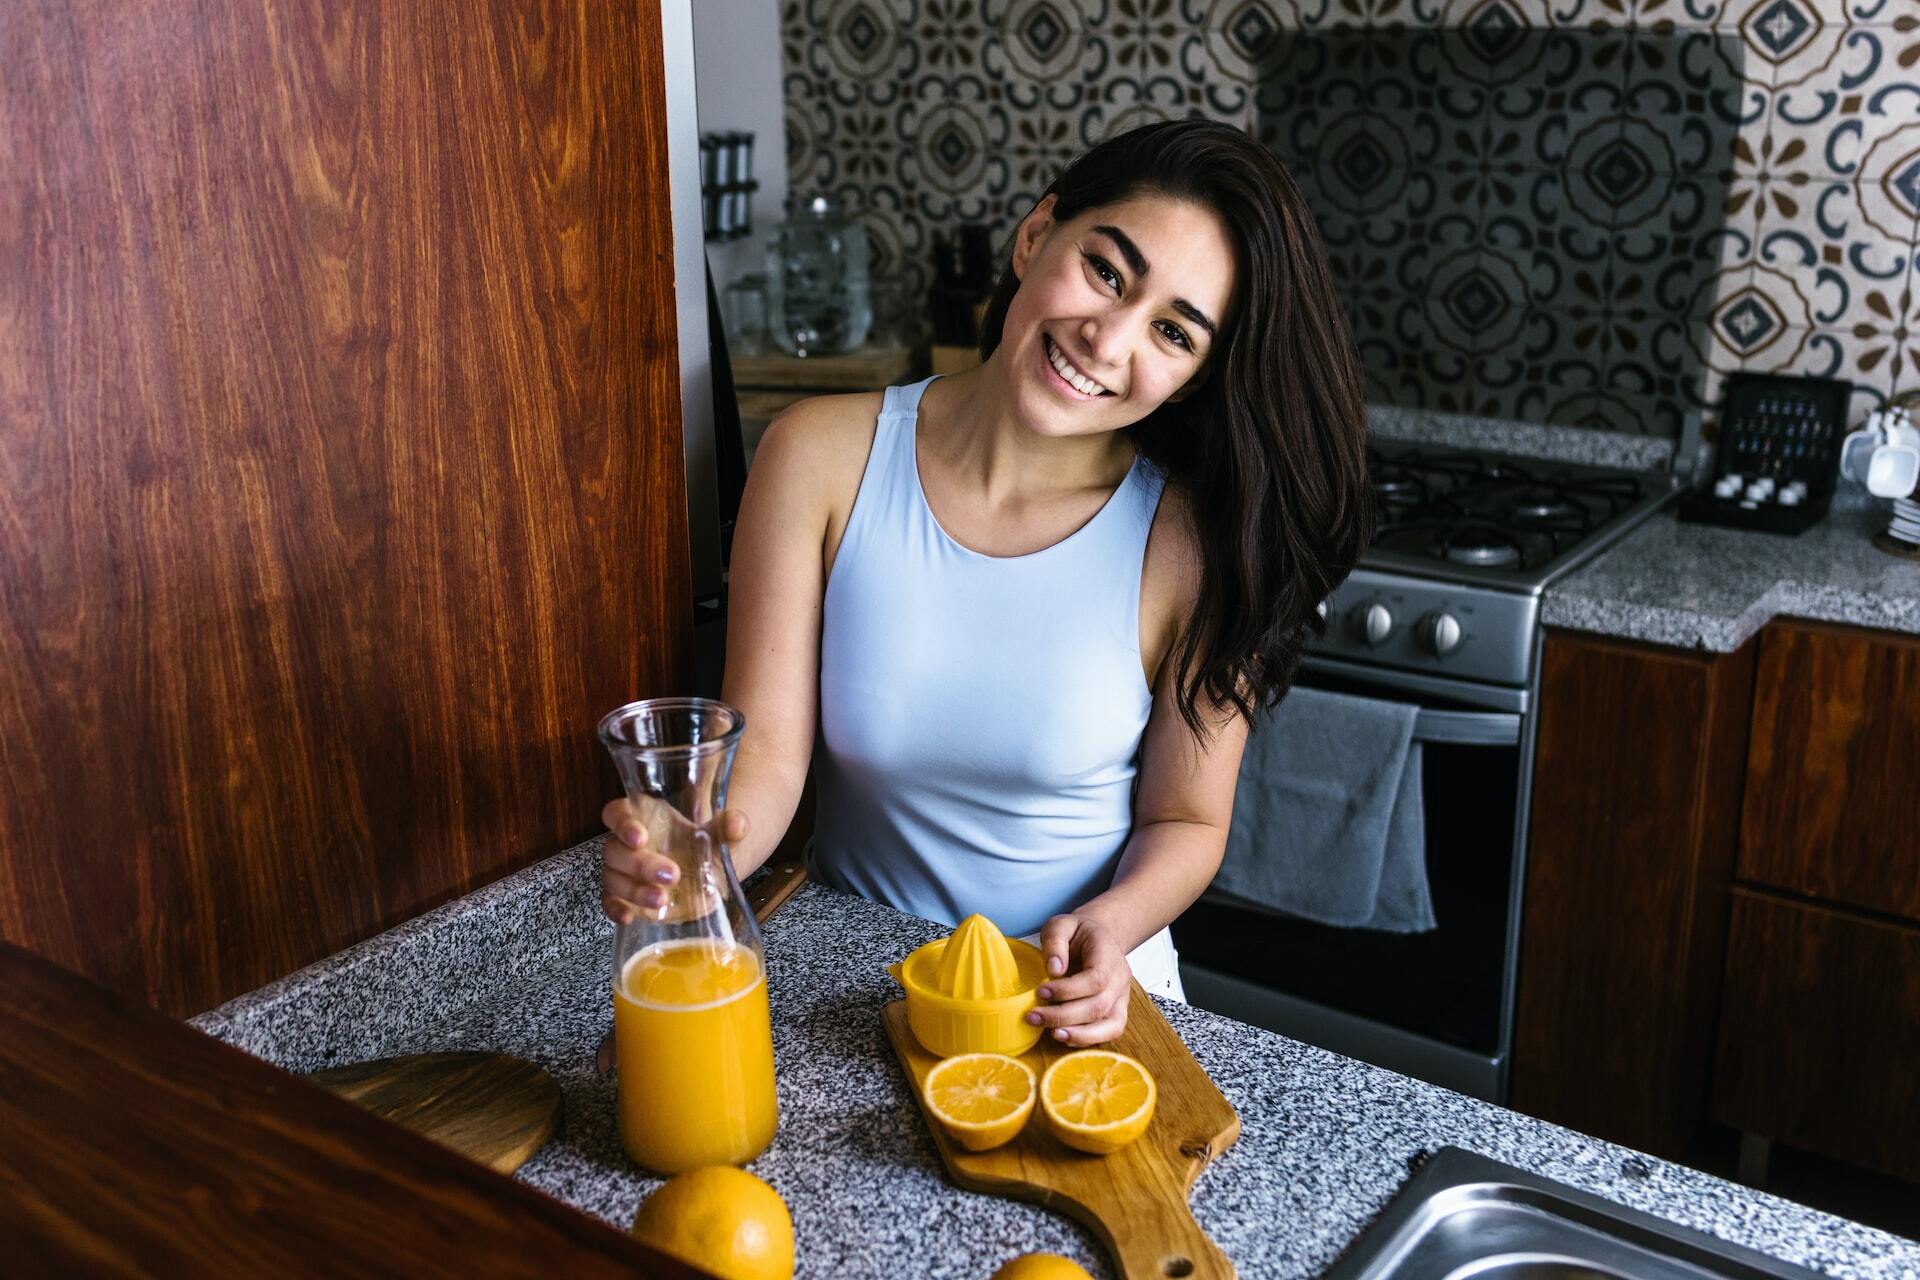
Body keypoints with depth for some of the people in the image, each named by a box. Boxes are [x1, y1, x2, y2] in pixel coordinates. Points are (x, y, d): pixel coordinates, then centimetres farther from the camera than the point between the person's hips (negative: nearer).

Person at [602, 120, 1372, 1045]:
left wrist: (1110, 929, -21)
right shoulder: (823, 458, -10)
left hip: (1082, 1003, 3)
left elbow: (1186, 820, -2)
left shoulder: (1191, 543, -14)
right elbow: (768, 749, -10)